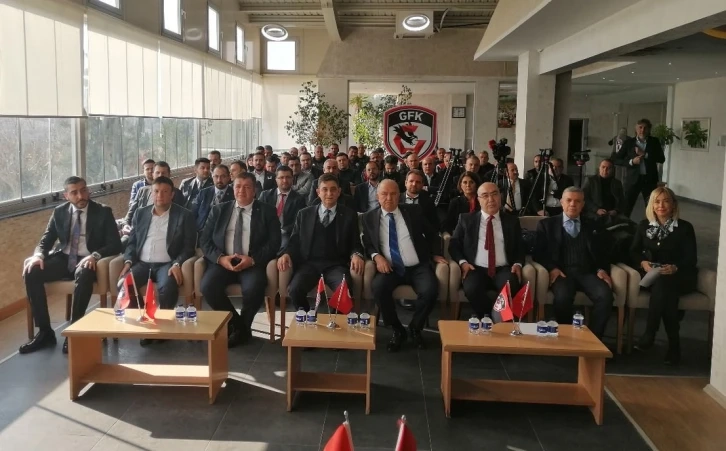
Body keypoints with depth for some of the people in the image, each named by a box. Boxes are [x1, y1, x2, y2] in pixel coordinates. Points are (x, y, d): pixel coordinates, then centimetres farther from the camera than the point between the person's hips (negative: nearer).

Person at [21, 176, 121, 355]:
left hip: (87, 260, -4)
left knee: (84, 274, -39)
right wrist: (38, 255, -16)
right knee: (31, 273, -22)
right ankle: (45, 332, -13)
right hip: (63, 258, 4)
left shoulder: (103, 212, -2)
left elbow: (115, 244, -8)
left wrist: (95, 255, -28)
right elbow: (46, 240, 9)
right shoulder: (59, 212, 8)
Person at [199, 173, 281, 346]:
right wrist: (220, 258, -10)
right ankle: (235, 324, -4)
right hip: (223, 262, 2)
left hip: (253, 264, -2)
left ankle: (242, 328, -4)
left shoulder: (267, 211, 9)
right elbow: (205, 241, 9)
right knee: (207, 286, -28)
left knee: (253, 288, -34)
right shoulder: (218, 210, 15)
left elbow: (274, 243, 0)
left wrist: (253, 259, -15)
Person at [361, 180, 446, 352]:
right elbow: (367, 244, 10)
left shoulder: (413, 211, 8)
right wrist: (376, 256, -11)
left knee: (430, 290, -30)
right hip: (390, 269, 0)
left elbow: (432, 234, 18)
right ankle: (397, 330, -8)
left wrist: (435, 254, 5)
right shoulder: (369, 218, 9)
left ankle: (415, 328, 0)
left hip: (418, 267, 0)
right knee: (378, 287, -33)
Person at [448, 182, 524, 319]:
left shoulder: (511, 221, 15)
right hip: (476, 269, 0)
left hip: (503, 270, 1)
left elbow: (520, 248, 17)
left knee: (511, 289, -33)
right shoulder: (466, 219, 12)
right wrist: (462, 262, -7)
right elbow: (454, 244, 12)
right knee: (471, 289, -34)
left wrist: (517, 264, -4)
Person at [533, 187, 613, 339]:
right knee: (563, 297, -35)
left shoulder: (593, 226, 22)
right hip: (562, 272, -2)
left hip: (587, 273, 2)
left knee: (605, 295, -30)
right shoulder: (547, 224, 15)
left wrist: (602, 269, -5)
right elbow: (539, 252, 6)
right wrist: (552, 268, -13)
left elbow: (602, 253, 16)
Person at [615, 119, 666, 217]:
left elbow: (662, 159, -4)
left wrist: (645, 155, -14)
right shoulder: (629, 142, 2)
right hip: (633, 179, -1)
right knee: (626, 207, 0)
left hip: (649, 179, 1)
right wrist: (631, 161, -14)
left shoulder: (654, 141, 4)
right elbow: (617, 159, 1)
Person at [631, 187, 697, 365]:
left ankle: (649, 335, -37)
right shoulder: (644, 225, 11)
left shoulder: (685, 227, 1)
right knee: (666, 293, -35)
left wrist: (675, 268, -25)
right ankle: (673, 344, -32)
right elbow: (634, 251, 12)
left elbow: (691, 259, -4)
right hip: (651, 275, 2)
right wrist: (643, 263, -11)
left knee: (662, 283, -39)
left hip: (679, 277, -2)